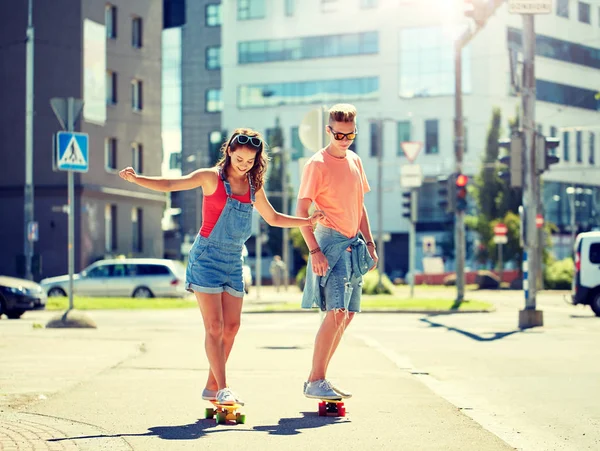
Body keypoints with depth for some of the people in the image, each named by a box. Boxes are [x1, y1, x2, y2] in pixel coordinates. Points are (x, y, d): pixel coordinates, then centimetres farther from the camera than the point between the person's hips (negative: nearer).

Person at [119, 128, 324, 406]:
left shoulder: (253, 186, 9)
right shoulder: (211, 178, -6)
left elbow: (273, 219, 23)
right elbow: (170, 185, -14)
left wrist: (306, 221, 14)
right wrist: (136, 179, -28)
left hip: (233, 260, 6)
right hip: (207, 257, -6)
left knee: (231, 326, 4)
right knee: (214, 326, -10)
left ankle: (212, 387, 14)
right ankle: (222, 388, -8)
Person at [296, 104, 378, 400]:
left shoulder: (355, 161, 13)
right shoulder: (317, 164, -8)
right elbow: (301, 210, -11)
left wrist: (369, 243, 16)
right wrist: (314, 250, -19)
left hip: (353, 245, 8)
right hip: (330, 242, -8)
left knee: (347, 314, 7)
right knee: (336, 312, -16)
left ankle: (318, 378, 14)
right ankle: (315, 381, -11)